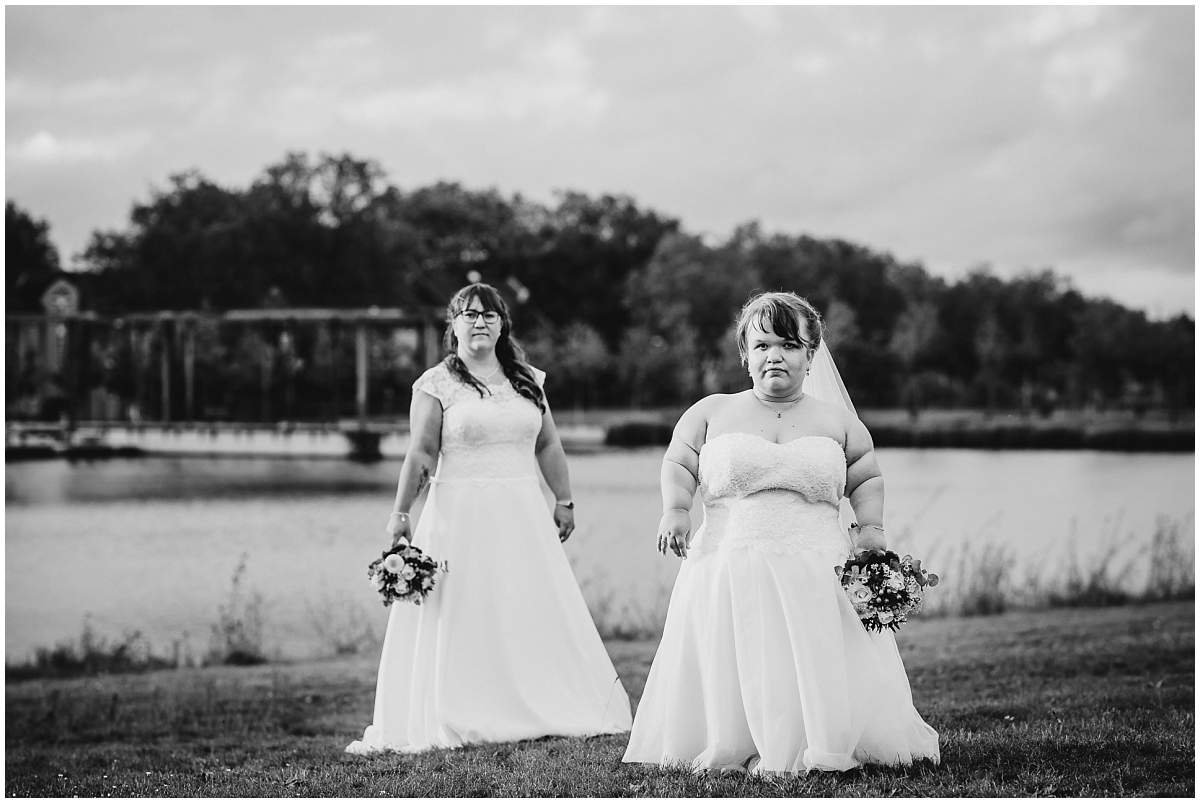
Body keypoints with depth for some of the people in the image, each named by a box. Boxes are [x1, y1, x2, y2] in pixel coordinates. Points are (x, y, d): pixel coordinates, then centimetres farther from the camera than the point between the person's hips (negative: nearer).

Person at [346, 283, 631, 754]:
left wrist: (564, 500, 10)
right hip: (460, 516, -4)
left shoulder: (528, 380, 11)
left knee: (534, 616, 4)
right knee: (461, 621, -3)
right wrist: (401, 513, -13)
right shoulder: (437, 384, -2)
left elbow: (548, 446, 15)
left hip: (522, 516, 4)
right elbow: (421, 454, -7)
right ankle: (459, 722, 1)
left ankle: (542, 711, 12)